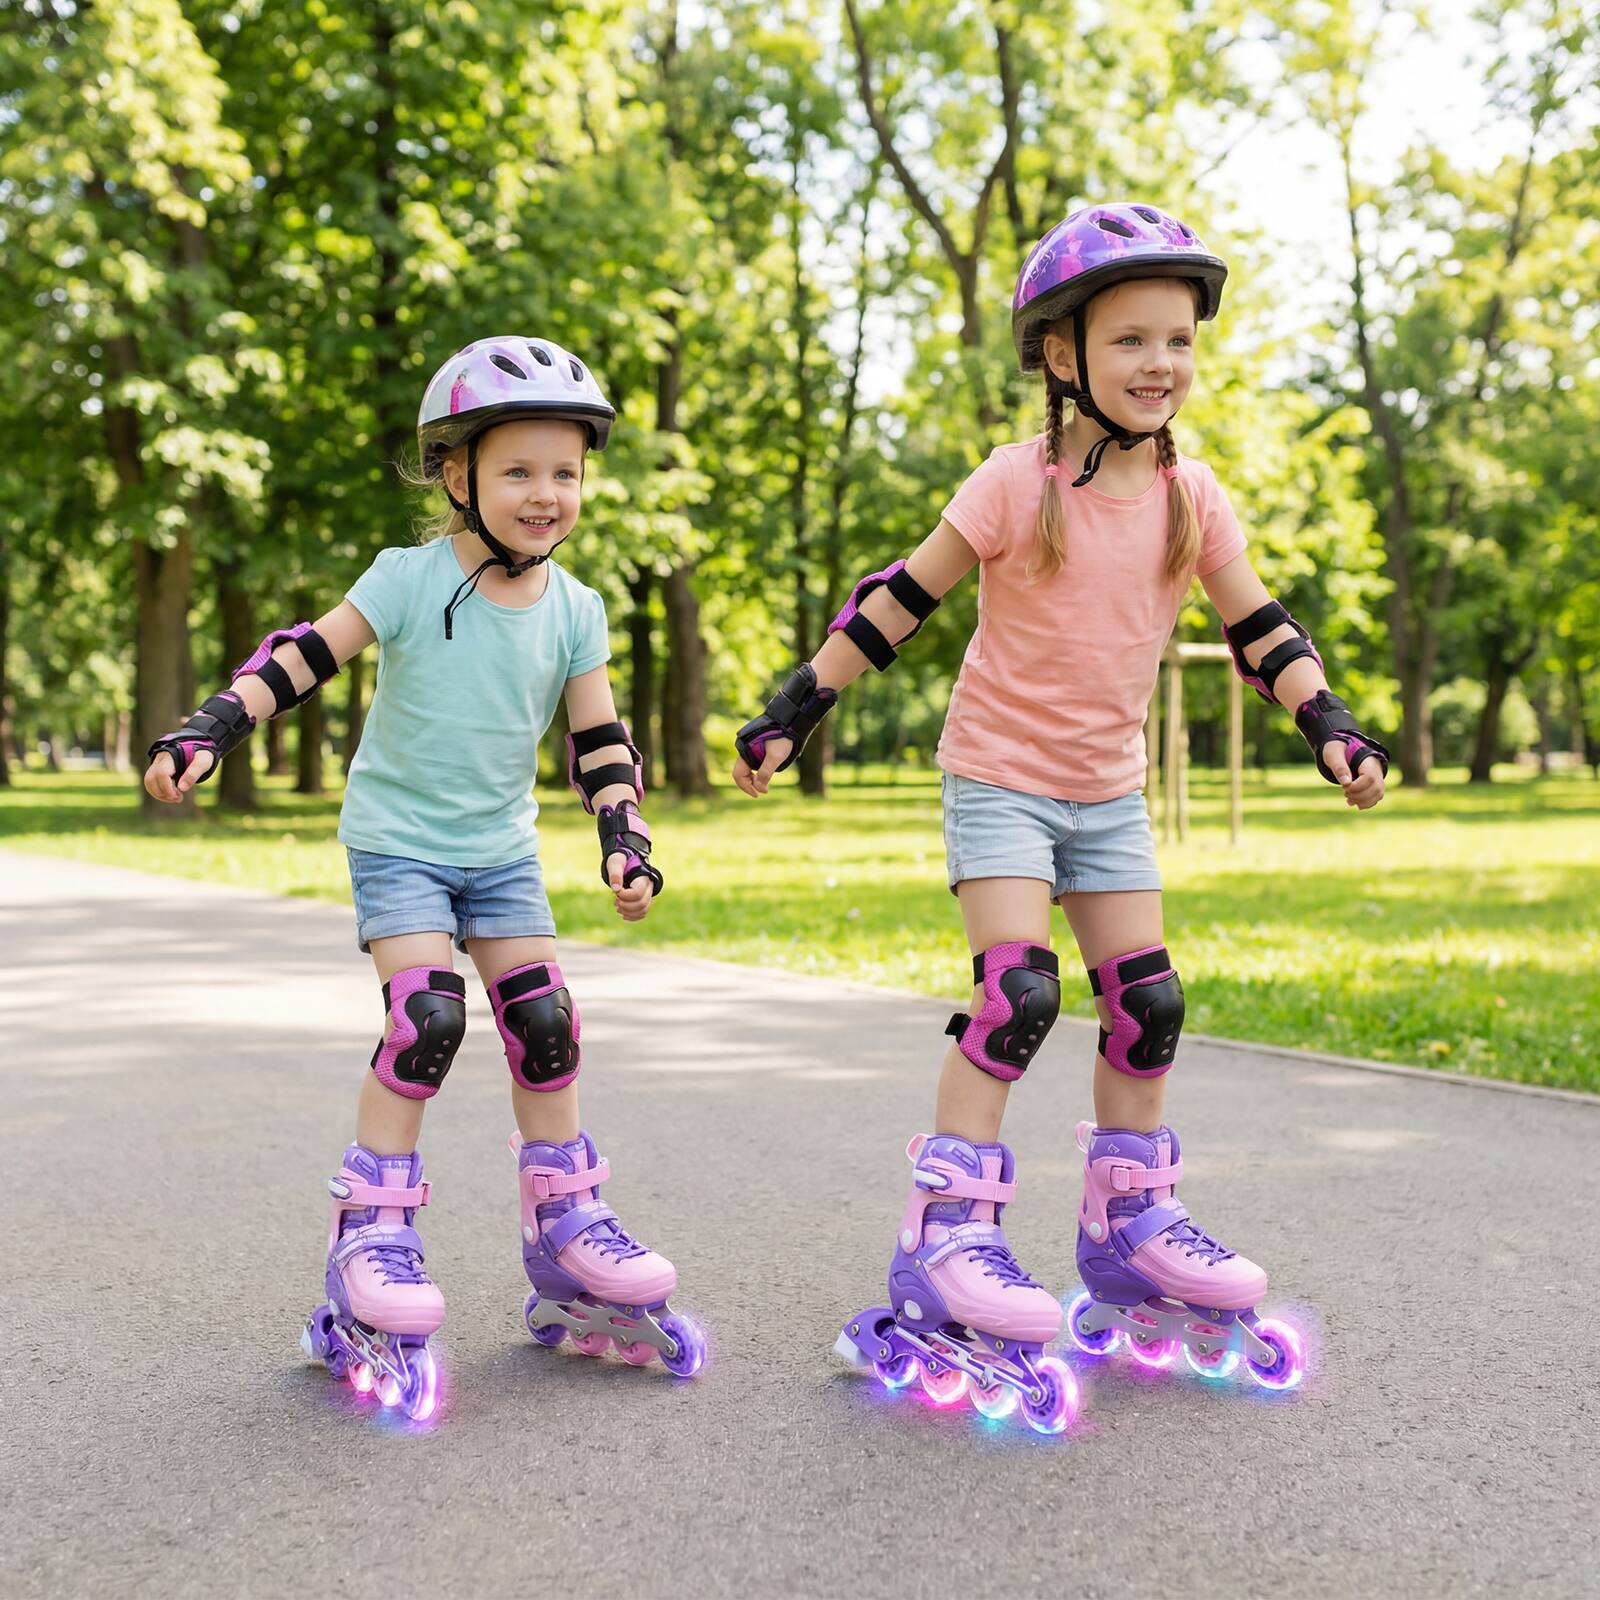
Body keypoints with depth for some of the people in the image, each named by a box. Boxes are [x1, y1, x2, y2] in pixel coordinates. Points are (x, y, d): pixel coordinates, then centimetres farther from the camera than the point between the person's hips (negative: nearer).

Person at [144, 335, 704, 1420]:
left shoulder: (574, 610, -2)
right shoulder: (412, 579, -14)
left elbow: (600, 740, 1)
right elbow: (306, 656, -11)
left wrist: (626, 840, -10)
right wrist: (213, 729, -21)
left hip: (502, 847, 4)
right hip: (398, 837, -4)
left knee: (546, 1021, 0)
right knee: (427, 1014, -19)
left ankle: (567, 1223, 16)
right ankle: (372, 1231, -5)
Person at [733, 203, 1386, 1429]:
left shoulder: (1190, 496, -1)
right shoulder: (1020, 485, -15)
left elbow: (1260, 627, 6)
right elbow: (898, 603, -11)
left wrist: (1330, 726, -6)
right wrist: (794, 711, -12)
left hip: (1108, 790, 6)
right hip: (999, 776, -5)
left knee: (1147, 1002, 5)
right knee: (1016, 992, -17)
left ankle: (1129, 1225, 21)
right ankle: (949, 1235, -9)